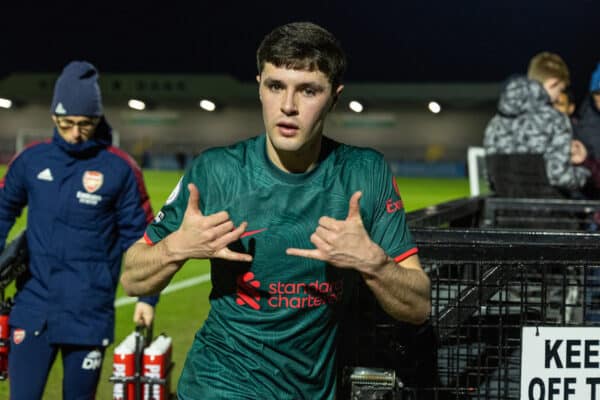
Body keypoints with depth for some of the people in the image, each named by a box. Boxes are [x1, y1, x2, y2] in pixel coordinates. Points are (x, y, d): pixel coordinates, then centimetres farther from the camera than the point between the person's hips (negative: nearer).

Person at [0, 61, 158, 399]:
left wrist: (147, 296, -3)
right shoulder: (32, 159, 4)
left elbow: (139, 236, 1)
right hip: (32, 308, 2)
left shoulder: (120, 168, -4)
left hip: (89, 316, -2)